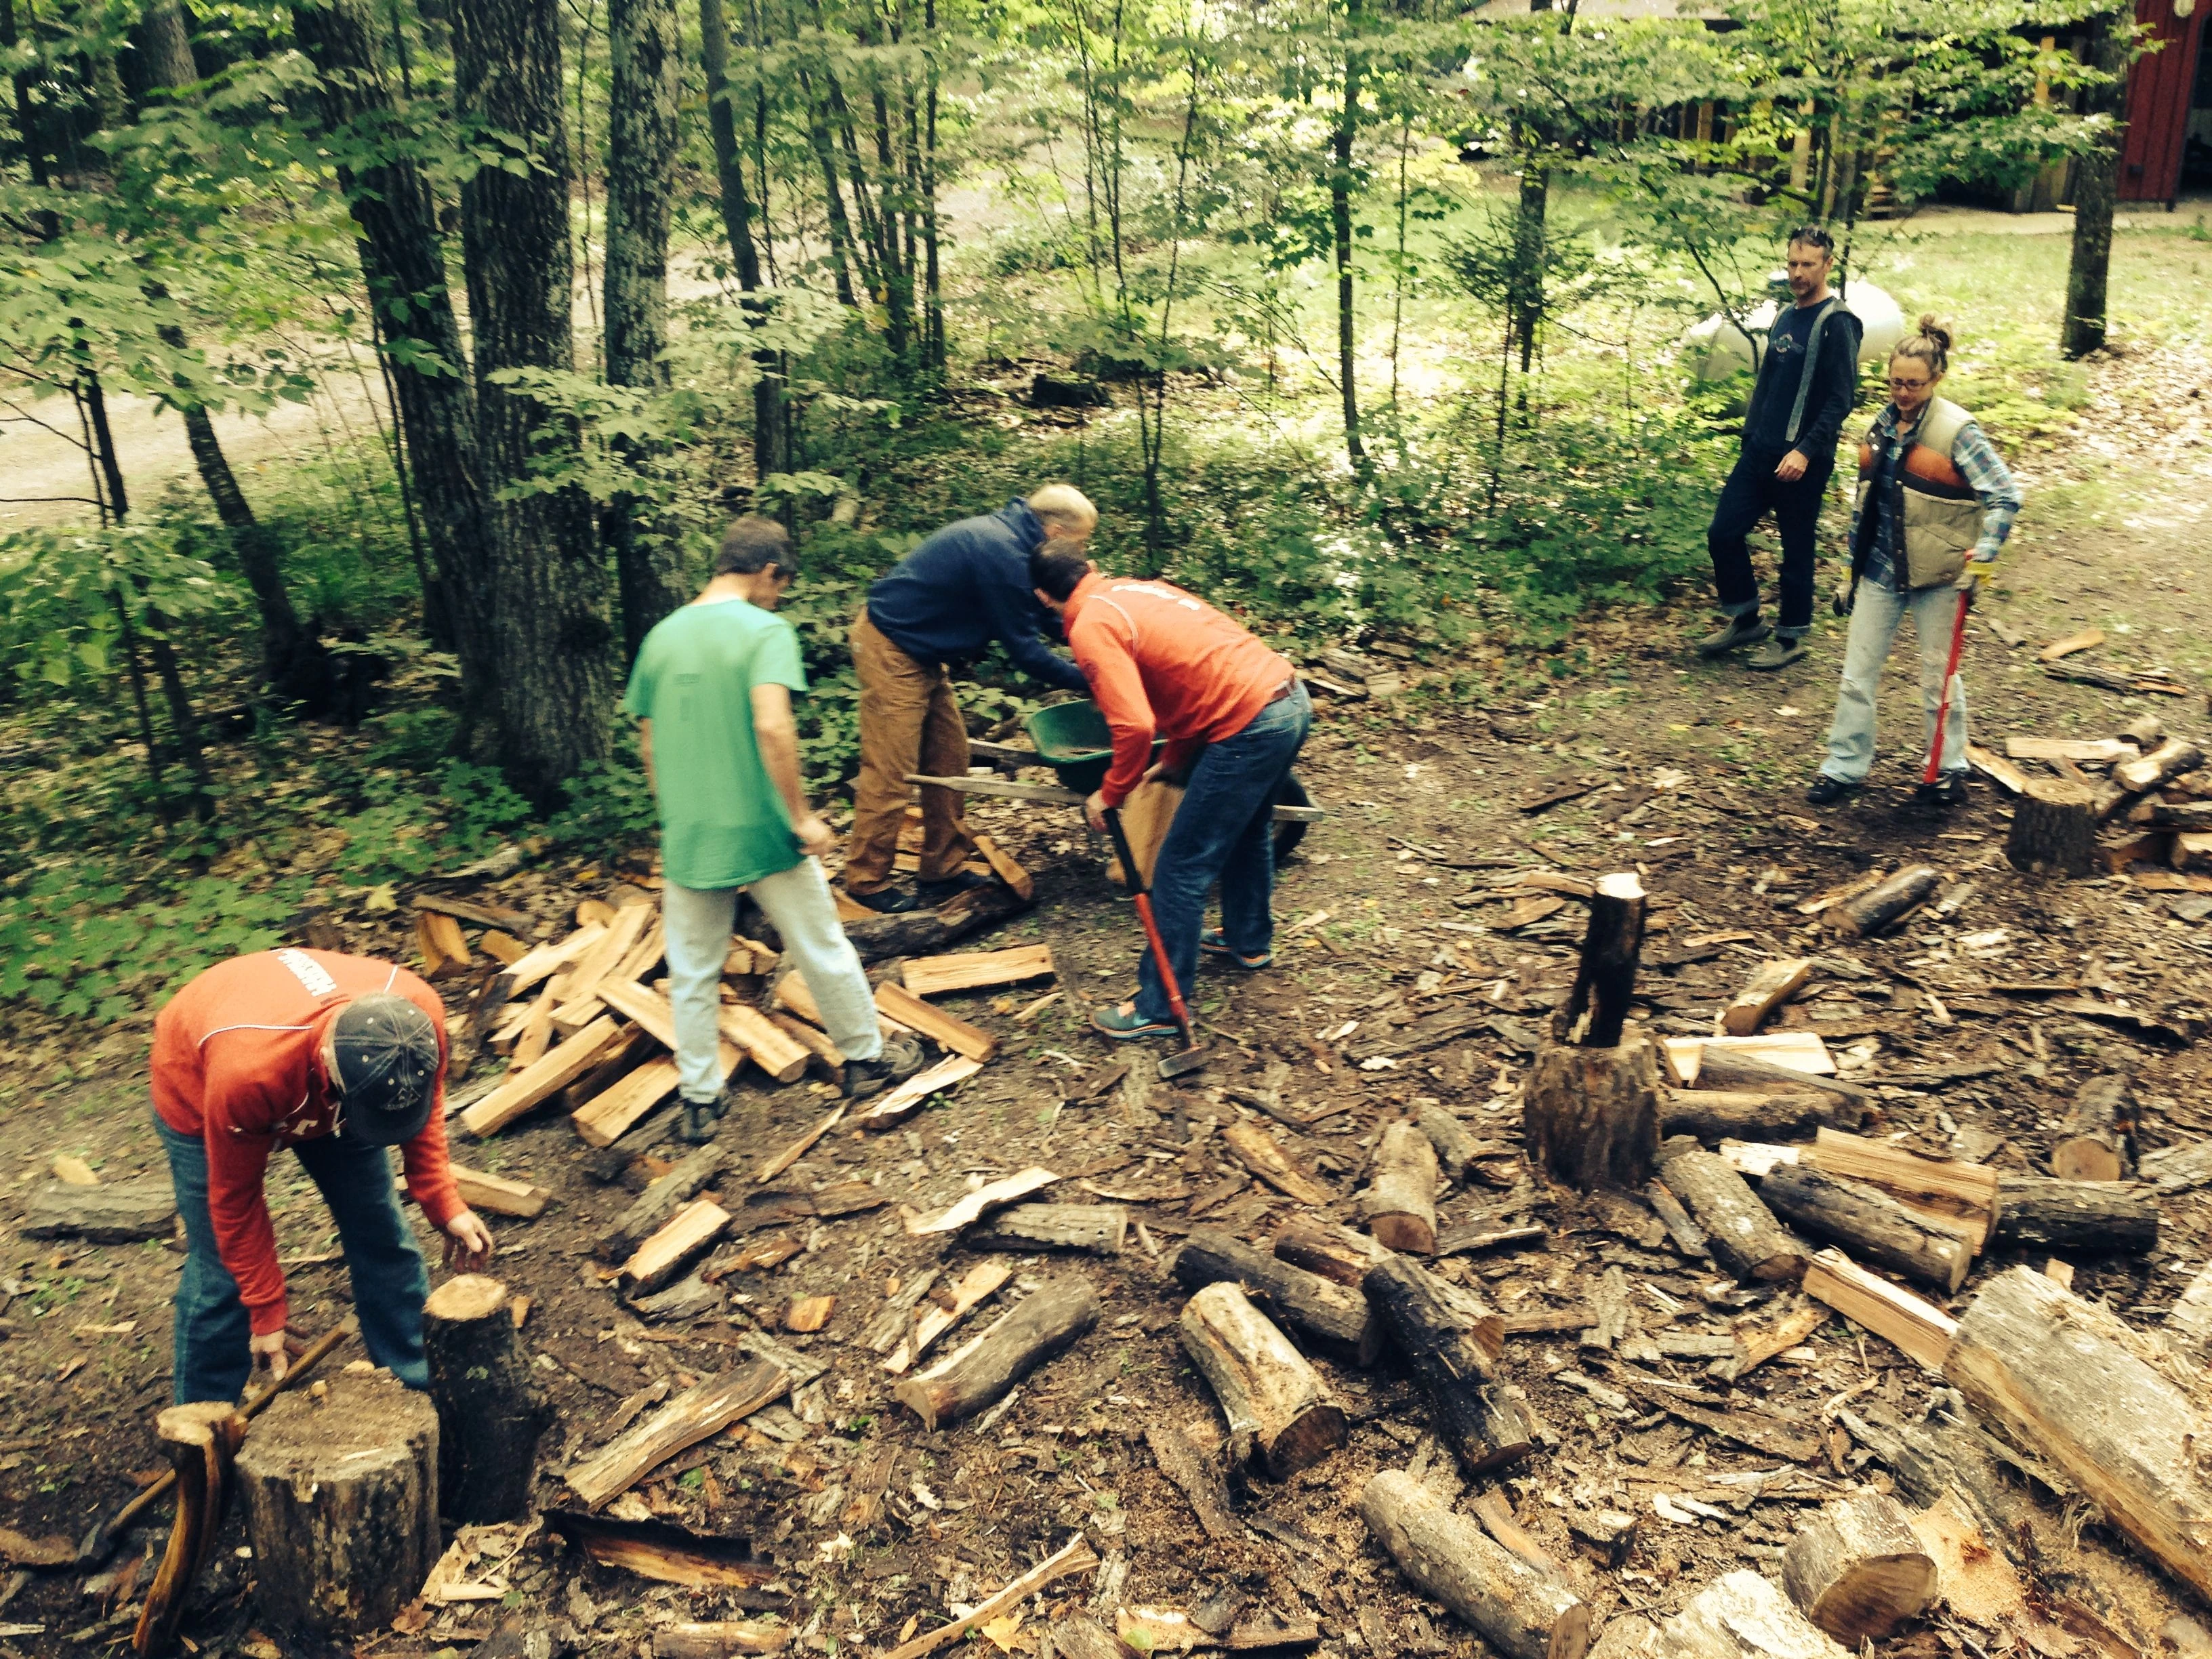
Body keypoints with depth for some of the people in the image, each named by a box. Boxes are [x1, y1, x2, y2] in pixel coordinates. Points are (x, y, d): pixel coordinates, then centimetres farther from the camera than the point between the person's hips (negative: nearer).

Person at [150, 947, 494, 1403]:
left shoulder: (418, 1014, -36)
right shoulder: (246, 1073, -45)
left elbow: (425, 1110, -10)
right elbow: (235, 1198, -25)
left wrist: (445, 1204, -20)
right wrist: (268, 1315, -16)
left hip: (320, 1084, 4)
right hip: (199, 1093, -3)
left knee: (381, 1236, 2)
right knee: (221, 1276, -3)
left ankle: (421, 1390, 20)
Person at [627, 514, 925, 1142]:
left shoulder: (661, 636, 5)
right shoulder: (765, 630, -12)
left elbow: (649, 746, 10)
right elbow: (772, 726, -25)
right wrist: (803, 815, -17)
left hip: (687, 838, 5)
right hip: (762, 831, -4)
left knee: (693, 975, 14)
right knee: (823, 952, 14)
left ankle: (700, 1101, 23)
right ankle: (866, 1057, 30)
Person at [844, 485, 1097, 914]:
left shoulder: (1004, 535, 5)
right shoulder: (1003, 554, -25)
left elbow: (1029, 618, 13)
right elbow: (1025, 650, -20)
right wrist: (1085, 678, -10)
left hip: (920, 653, 10)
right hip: (891, 651, -10)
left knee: (948, 759, 11)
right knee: (890, 772, -4)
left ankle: (942, 870, 19)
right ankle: (867, 880, 7)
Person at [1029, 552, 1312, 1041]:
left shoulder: (1091, 626, -10)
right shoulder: (1137, 588, 17)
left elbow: (1135, 727, -20)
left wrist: (1110, 794, -3)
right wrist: (1172, 763, 25)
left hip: (1251, 726, -9)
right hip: (1291, 697, 9)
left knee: (1181, 871, 2)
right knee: (1249, 830, 31)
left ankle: (1158, 1009, 12)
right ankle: (1248, 939, 52)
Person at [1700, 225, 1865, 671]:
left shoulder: (1836, 323, -10)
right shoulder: (1785, 317, 13)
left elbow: (1840, 400, -17)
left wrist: (1806, 451, -25)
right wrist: (1751, 433, 17)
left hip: (1801, 460, -7)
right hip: (1759, 450, 8)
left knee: (1796, 550, 2)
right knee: (1723, 533, 5)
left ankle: (1791, 638, 16)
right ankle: (1744, 620, 21)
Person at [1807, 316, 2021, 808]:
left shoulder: (1956, 431, -12)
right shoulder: (1881, 427, 5)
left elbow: (2006, 495, -13)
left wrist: (1984, 554, -23)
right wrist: (1854, 571, 15)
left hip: (1935, 575, -5)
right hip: (1880, 569, 5)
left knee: (1938, 675, 7)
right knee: (1857, 674, 6)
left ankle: (1949, 769, 22)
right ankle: (1844, 767, 15)